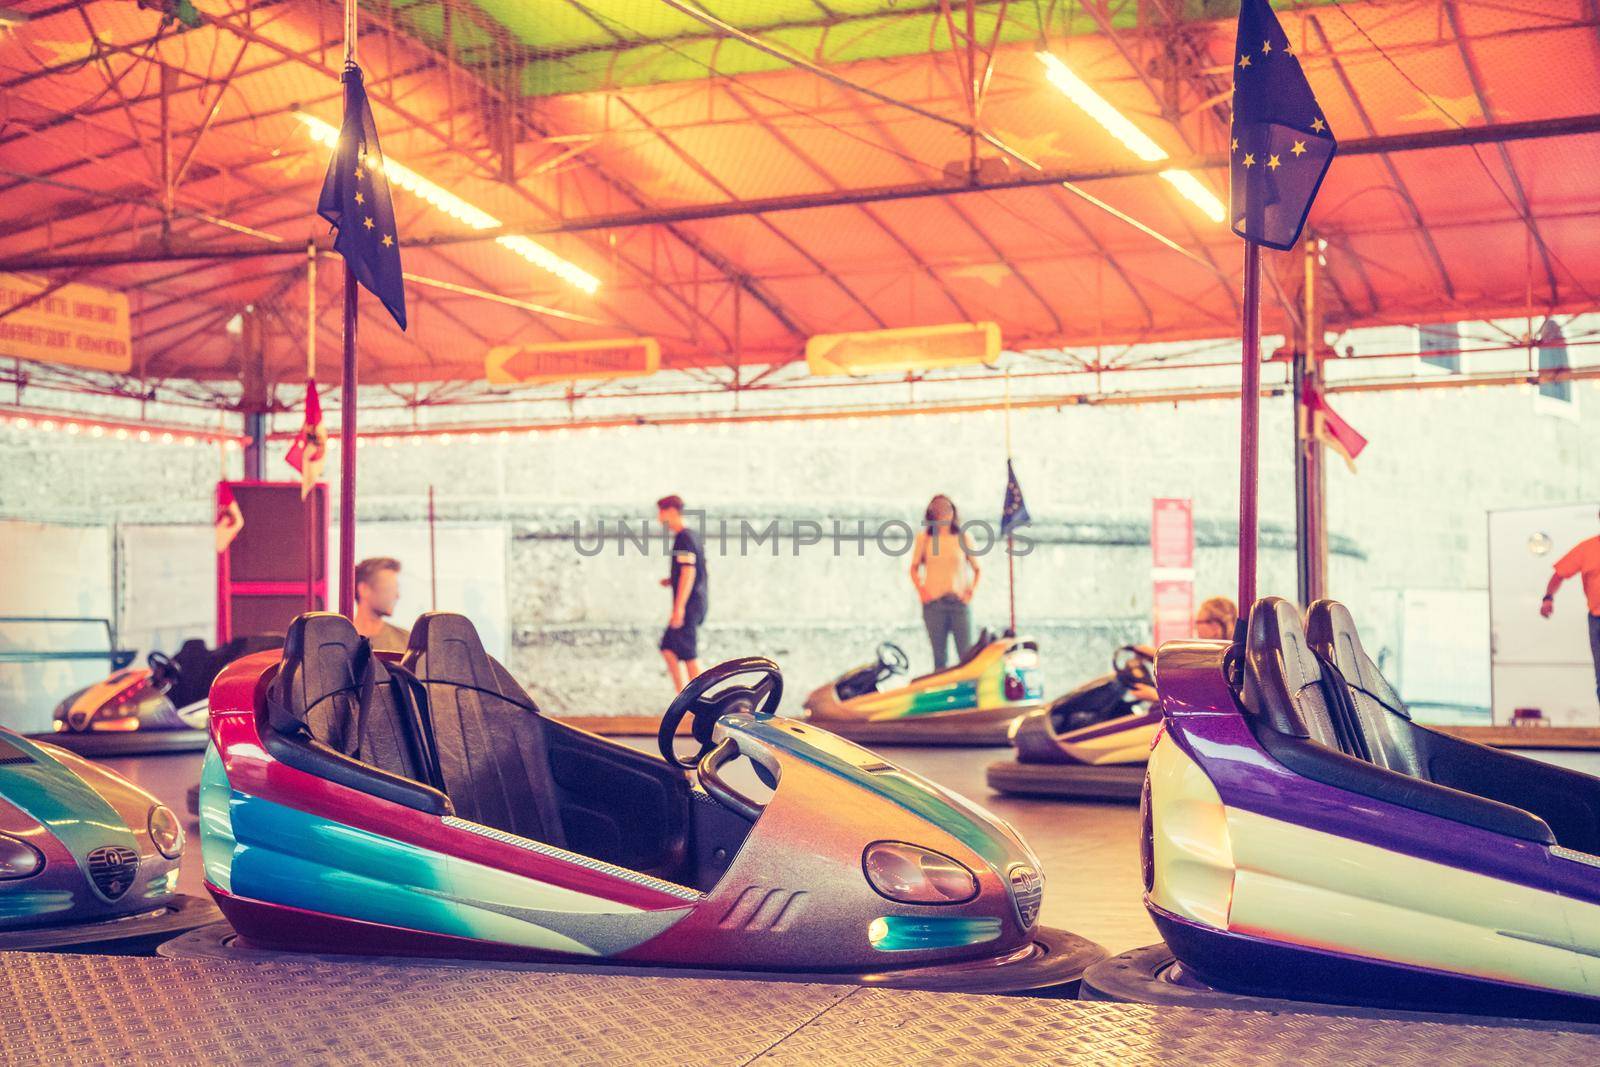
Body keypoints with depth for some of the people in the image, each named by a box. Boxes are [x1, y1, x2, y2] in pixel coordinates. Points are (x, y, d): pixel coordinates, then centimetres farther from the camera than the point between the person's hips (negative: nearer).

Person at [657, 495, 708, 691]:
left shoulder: (684, 538, -15)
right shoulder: (692, 535, 15)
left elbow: (689, 572, -22)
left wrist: (678, 608, -23)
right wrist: (671, 580, 14)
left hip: (688, 604, -10)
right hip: (696, 603, 10)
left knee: (689, 656, -4)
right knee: (668, 649, 12)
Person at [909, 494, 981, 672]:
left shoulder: (964, 538, 6)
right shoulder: (923, 538, 6)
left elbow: (978, 569, 13)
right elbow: (914, 567, 15)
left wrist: (972, 590, -2)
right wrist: (920, 589, 0)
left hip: (960, 601, 0)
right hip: (933, 602, 0)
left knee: (967, 654, -7)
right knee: (939, 656, 3)